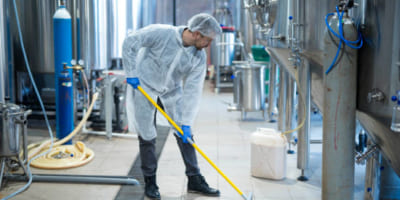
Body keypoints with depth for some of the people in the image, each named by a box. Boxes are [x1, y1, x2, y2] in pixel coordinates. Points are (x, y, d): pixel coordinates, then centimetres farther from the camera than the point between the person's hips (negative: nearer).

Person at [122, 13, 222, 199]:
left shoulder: (199, 57, -15)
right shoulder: (161, 33, -27)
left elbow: (192, 90, -14)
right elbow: (130, 42, -17)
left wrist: (186, 123, -16)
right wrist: (131, 73, -17)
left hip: (172, 91, 4)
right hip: (144, 86, -4)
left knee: (184, 134, 2)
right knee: (147, 136, 0)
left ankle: (194, 180, 14)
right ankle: (150, 182, 16)